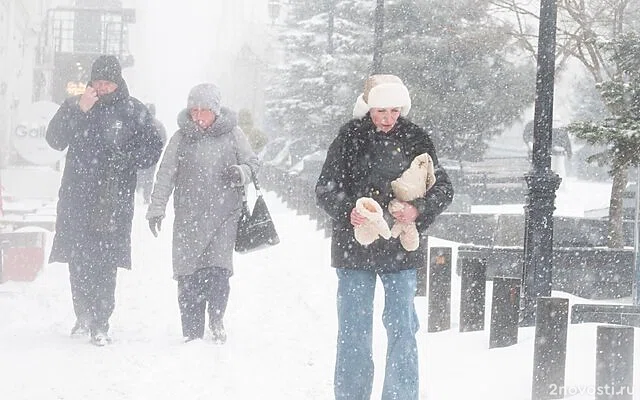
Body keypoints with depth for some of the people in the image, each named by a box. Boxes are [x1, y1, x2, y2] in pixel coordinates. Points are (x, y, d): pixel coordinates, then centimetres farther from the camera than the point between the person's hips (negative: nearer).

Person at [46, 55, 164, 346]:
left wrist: (125, 157, -11)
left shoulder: (134, 111, 7)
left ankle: (100, 323, -5)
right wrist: (79, 111, -13)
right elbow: (55, 140, -2)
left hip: (114, 199, -2)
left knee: (105, 261, -9)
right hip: (76, 196, 2)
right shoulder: (74, 106, 9)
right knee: (77, 259, 1)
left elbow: (153, 150, 8)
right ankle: (84, 316, 18)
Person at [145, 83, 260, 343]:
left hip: (223, 214, -1)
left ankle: (216, 321, 5)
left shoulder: (232, 134, 2)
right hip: (188, 216, 1)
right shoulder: (181, 138, 5)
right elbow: (166, 175, 6)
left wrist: (241, 173, -12)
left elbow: (252, 163, 10)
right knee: (188, 274, 0)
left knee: (217, 269, -14)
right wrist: (156, 209, 1)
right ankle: (192, 333, 9)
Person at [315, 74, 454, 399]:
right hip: (354, 246, 0)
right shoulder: (350, 136, -2)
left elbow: (443, 187, 1)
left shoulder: (415, 138, 1)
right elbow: (325, 189, -1)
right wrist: (347, 211, -21)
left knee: (402, 327, 2)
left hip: (401, 248, 0)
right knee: (353, 328, 6)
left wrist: (419, 210, -18)